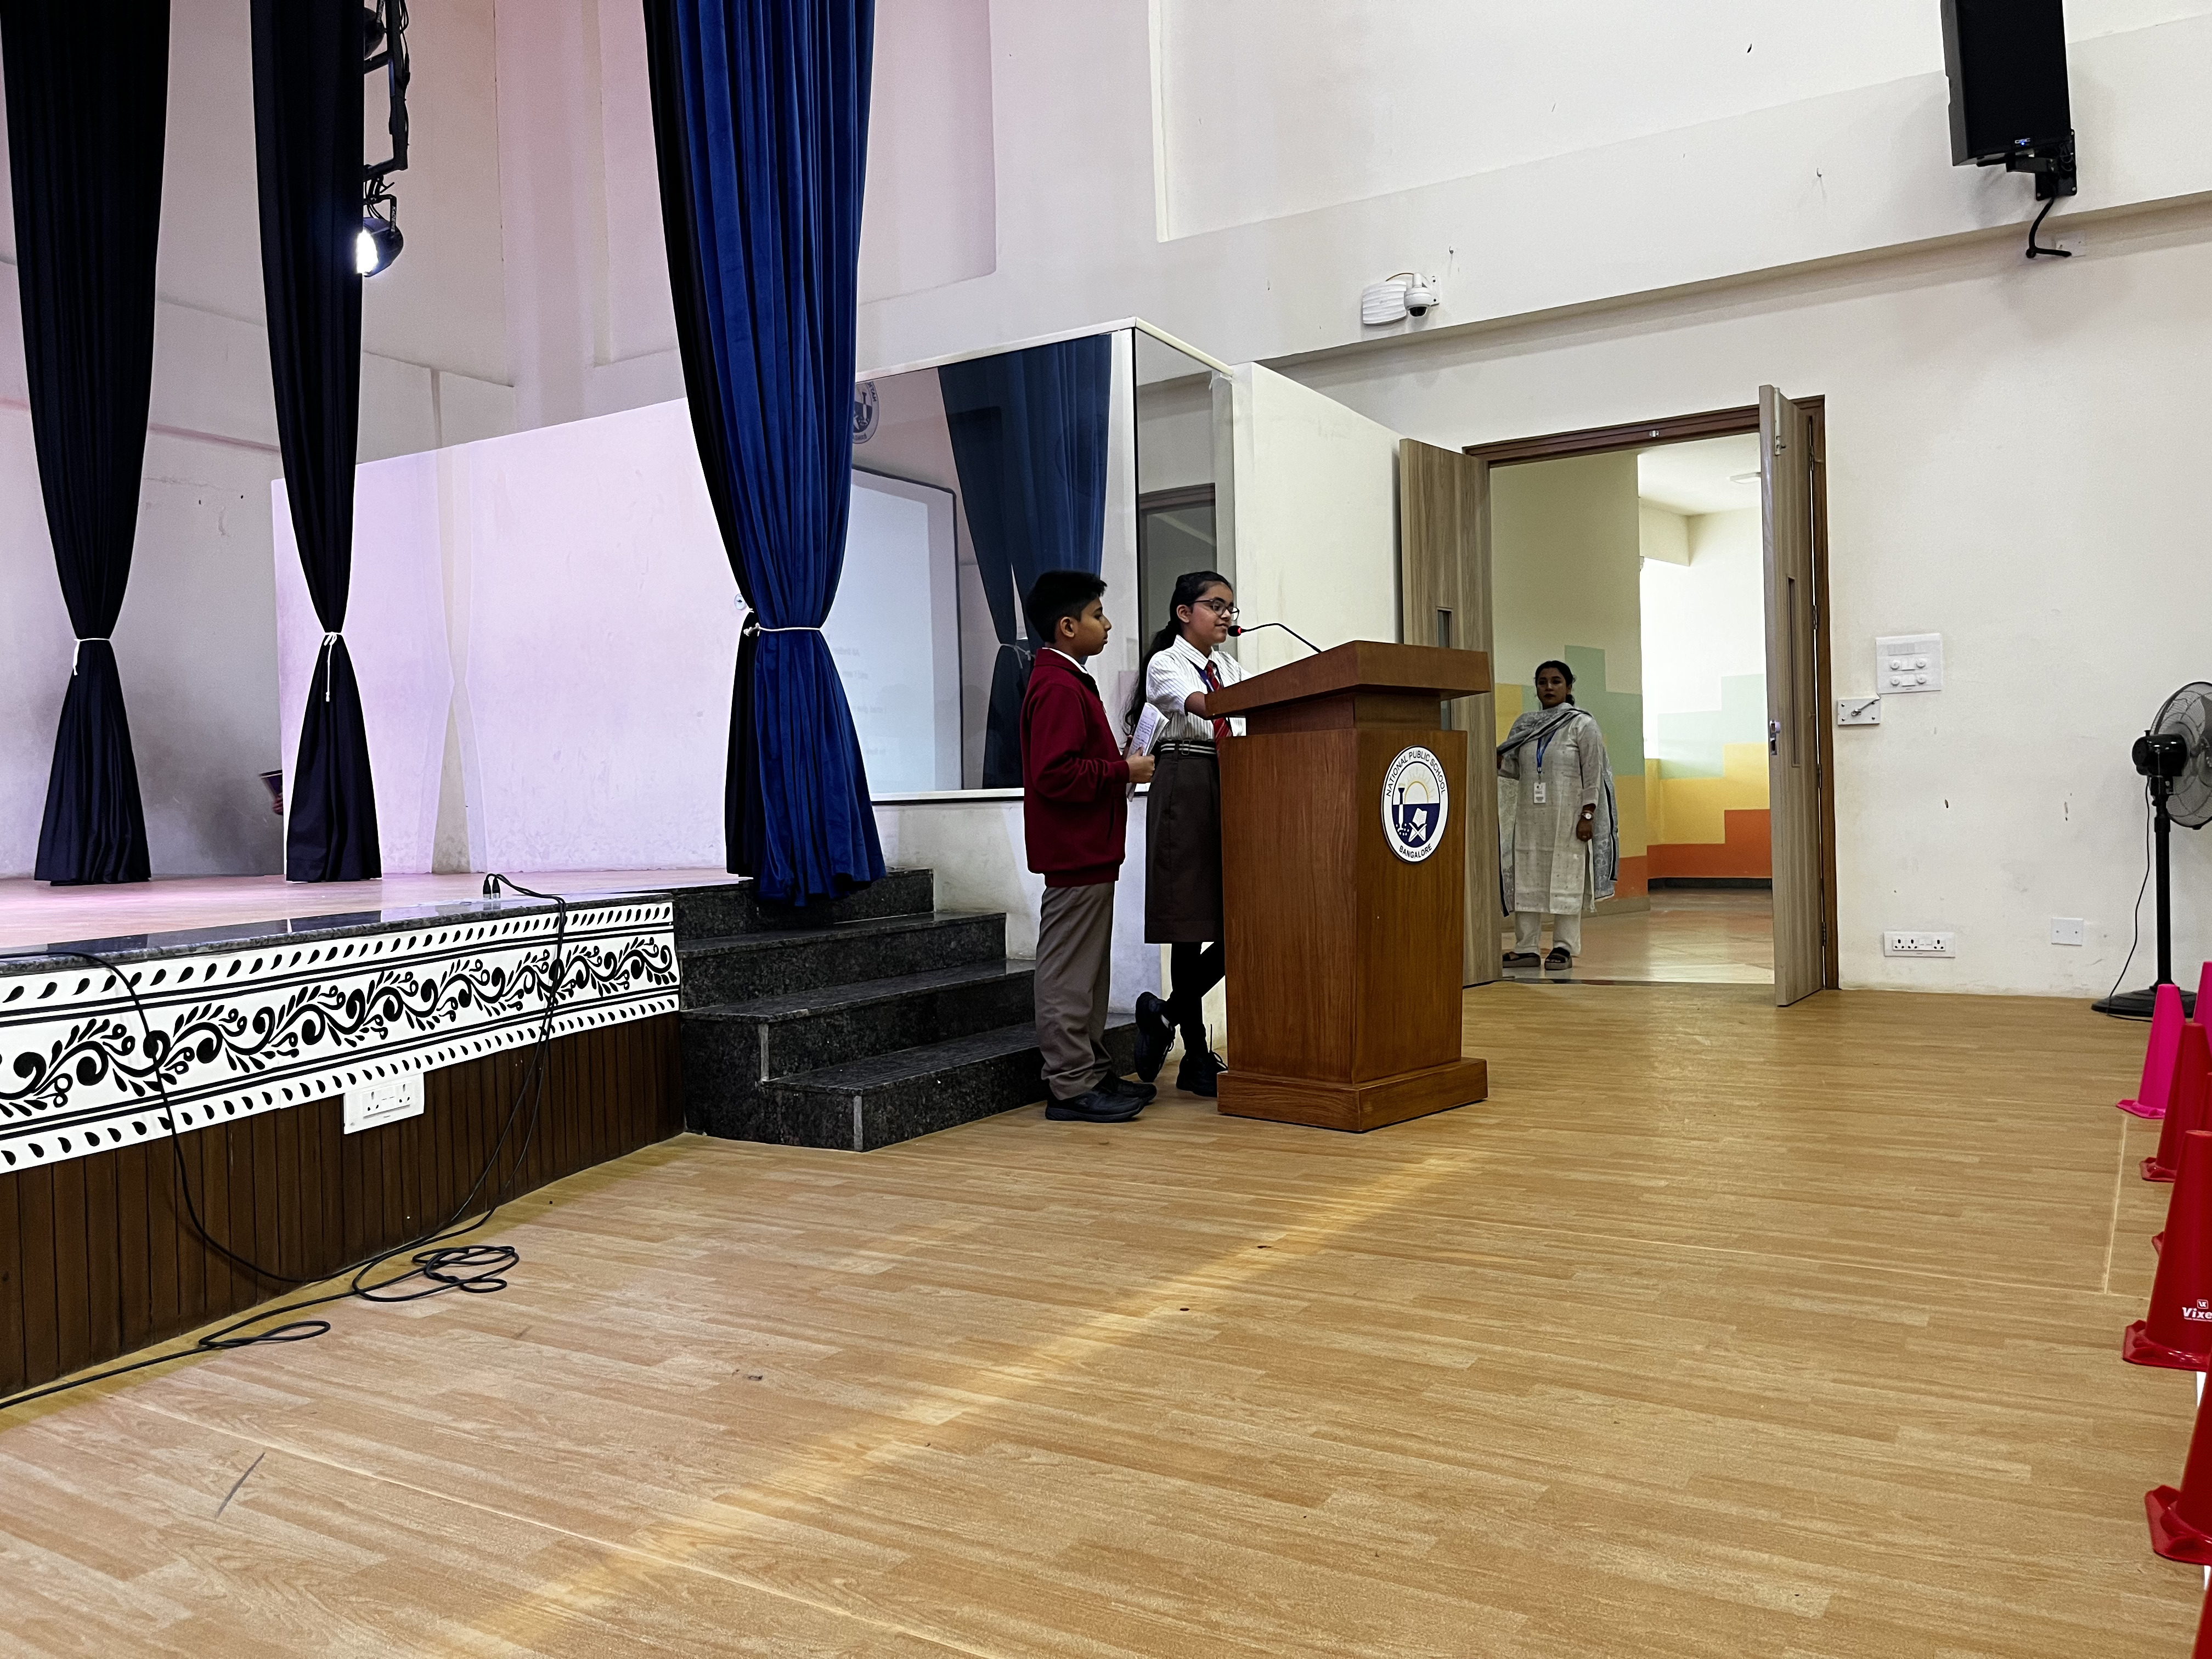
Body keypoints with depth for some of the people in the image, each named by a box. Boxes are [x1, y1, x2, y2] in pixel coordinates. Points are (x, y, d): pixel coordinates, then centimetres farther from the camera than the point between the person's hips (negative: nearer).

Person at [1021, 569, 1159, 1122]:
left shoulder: (1069, 682, 18)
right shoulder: (1058, 688, -16)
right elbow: (1055, 774, -25)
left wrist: (1120, 764, 12)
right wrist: (1123, 772, -17)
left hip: (1086, 850, 11)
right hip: (1075, 850, -11)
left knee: (1088, 970, 15)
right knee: (1070, 971, -5)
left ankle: (1092, 1071, 23)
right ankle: (1072, 1086, 0)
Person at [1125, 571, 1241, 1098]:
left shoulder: (1228, 667, 21)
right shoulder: (1166, 663, -1)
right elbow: (1198, 703, -21)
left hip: (1229, 789, 7)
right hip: (1186, 791, -7)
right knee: (1191, 922, -3)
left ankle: (1166, 1014, 18)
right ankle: (1196, 1055, 6)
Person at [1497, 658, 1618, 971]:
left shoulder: (1582, 725, -3)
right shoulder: (1525, 724, 11)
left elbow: (1593, 774, -6)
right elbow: (1515, 768, 14)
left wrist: (1587, 816, -13)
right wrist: (1495, 760, -8)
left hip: (1567, 818, -5)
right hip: (1529, 817, 5)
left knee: (1566, 881, -1)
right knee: (1526, 881, 4)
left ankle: (1564, 949, 6)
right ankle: (1526, 948, 9)